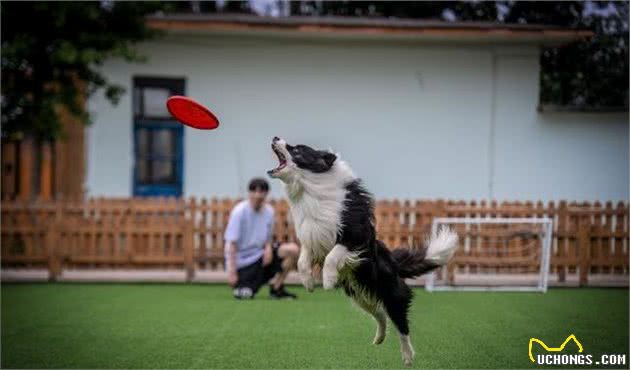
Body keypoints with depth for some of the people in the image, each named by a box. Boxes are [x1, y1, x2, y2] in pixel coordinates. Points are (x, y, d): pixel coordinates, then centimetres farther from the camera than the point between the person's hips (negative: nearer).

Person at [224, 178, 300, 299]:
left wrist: (268, 247, -10)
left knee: (293, 250, -15)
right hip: (242, 261, -5)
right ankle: (239, 287, 14)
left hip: (260, 255, 5)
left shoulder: (269, 211, 4)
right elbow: (232, 243, -16)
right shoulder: (239, 211, -13)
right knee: (246, 294, -24)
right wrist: (232, 271, -22)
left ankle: (276, 288, -4)